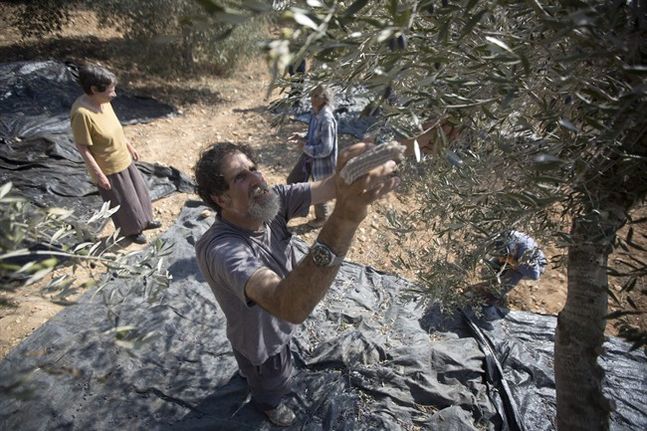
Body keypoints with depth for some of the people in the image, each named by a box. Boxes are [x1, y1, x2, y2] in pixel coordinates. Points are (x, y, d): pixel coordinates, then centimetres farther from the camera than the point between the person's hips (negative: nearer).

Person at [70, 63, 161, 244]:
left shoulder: (103, 101, -5)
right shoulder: (82, 113, -29)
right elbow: (83, 148, -22)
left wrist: (129, 146, 19)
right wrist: (98, 174, -18)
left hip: (123, 160, 8)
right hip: (108, 168, -8)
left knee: (139, 190, 23)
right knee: (123, 203, 12)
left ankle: (144, 221, 46)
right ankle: (131, 231, 36)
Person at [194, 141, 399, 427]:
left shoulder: (269, 200, -26)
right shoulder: (220, 249, -46)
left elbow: (328, 188, -31)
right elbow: (291, 307, -60)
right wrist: (344, 219, -71)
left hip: (277, 322, 5)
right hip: (261, 339, -5)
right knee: (272, 385, 30)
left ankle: (250, 373, 74)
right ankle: (268, 403, 65)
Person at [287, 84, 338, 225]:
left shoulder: (327, 120, -31)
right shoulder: (316, 113, -3)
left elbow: (326, 149, -29)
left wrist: (305, 147, -21)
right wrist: (302, 136, -2)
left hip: (322, 161, -9)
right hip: (309, 156, 9)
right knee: (293, 180, 19)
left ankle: (323, 218, 41)